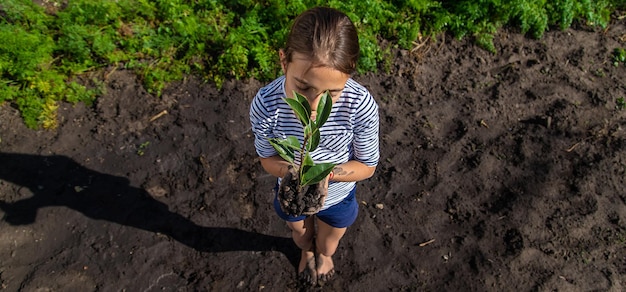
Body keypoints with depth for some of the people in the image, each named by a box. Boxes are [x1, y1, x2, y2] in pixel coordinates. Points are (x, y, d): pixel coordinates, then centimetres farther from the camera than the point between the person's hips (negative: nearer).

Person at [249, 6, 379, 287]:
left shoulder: (361, 106, -37)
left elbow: (367, 166, -19)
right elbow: (268, 158, -15)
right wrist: (294, 171, -37)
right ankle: (306, 252, 73)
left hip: (338, 196, 0)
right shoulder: (265, 105, -35)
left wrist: (327, 173, -38)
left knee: (329, 241, 33)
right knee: (300, 234, 35)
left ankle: (324, 255, 71)